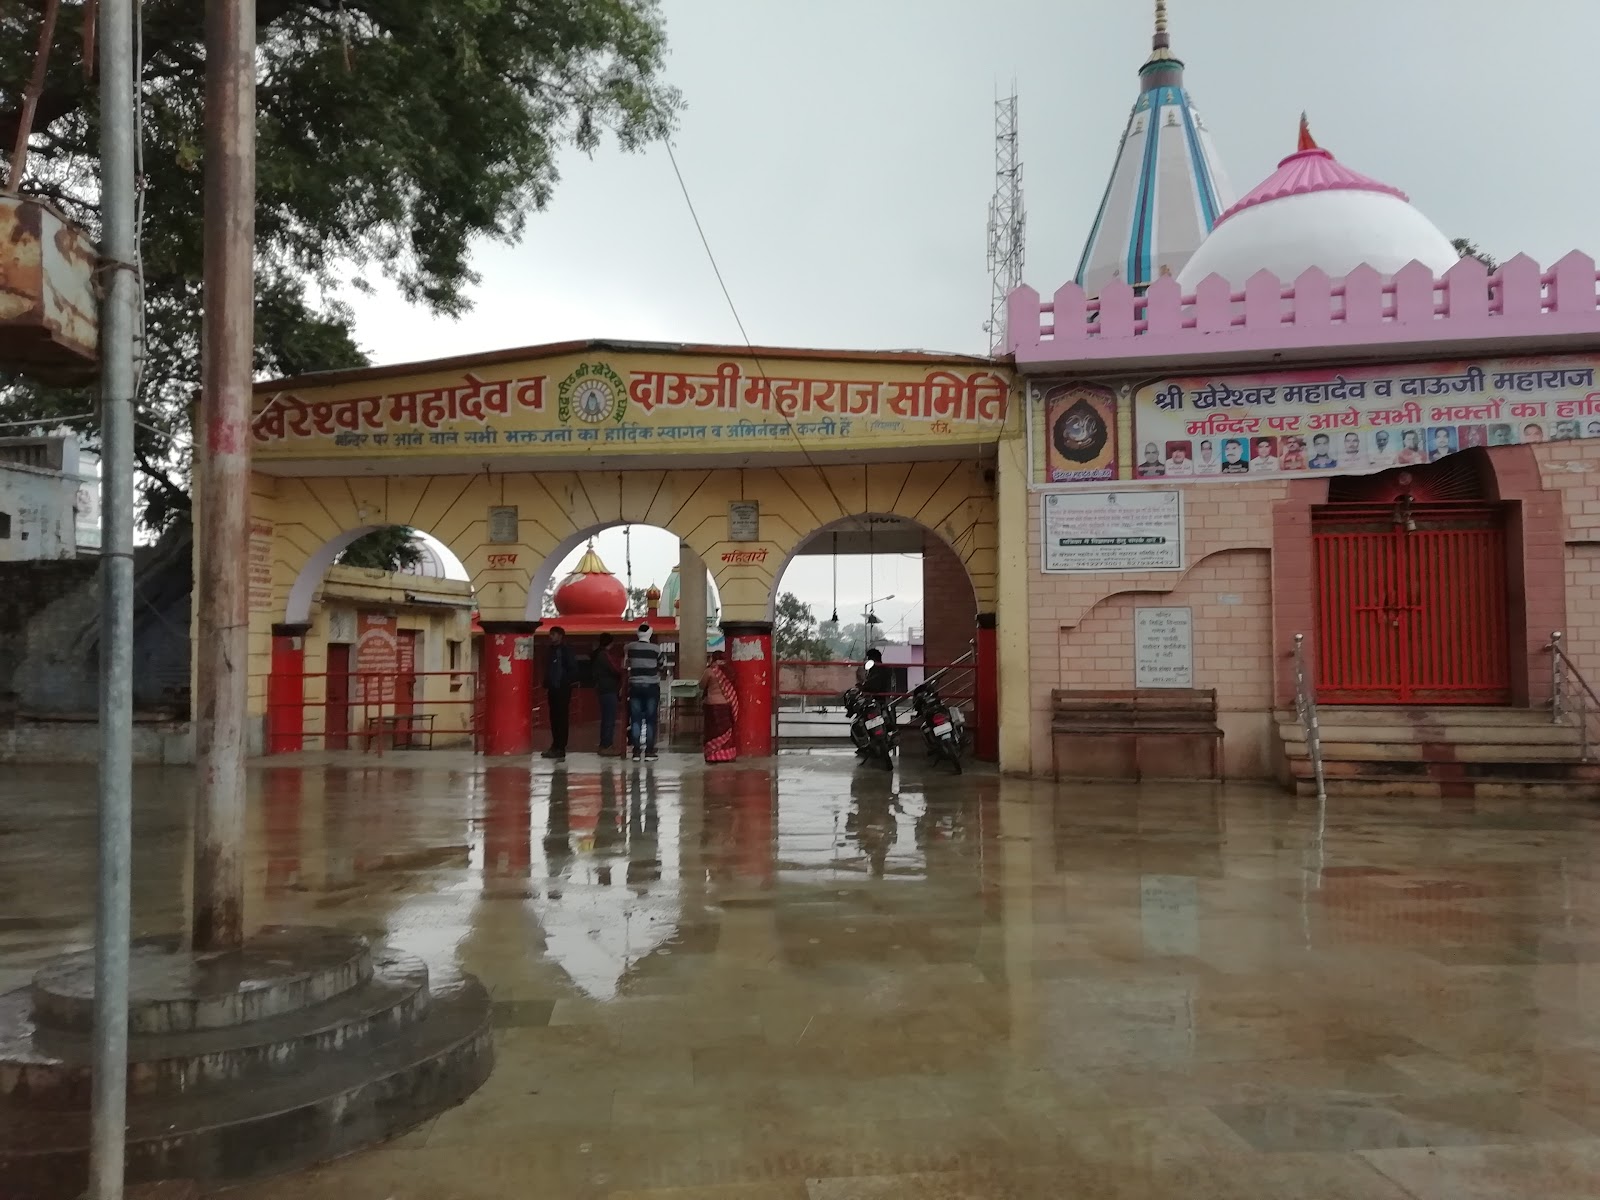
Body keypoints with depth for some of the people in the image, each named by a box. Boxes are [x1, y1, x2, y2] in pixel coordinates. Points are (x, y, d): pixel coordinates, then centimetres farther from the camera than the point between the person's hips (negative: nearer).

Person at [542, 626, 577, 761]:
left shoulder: (566, 651, -6)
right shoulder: (552, 651, 16)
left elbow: (573, 669, -11)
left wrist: (566, 682, -14)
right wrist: (546, 685, 12)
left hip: (563, 689, -8)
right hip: (553, 689, 8)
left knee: (562, 718, -7)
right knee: (554, 718, 9)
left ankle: (560, 748, -6)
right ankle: (555, 746, 16)